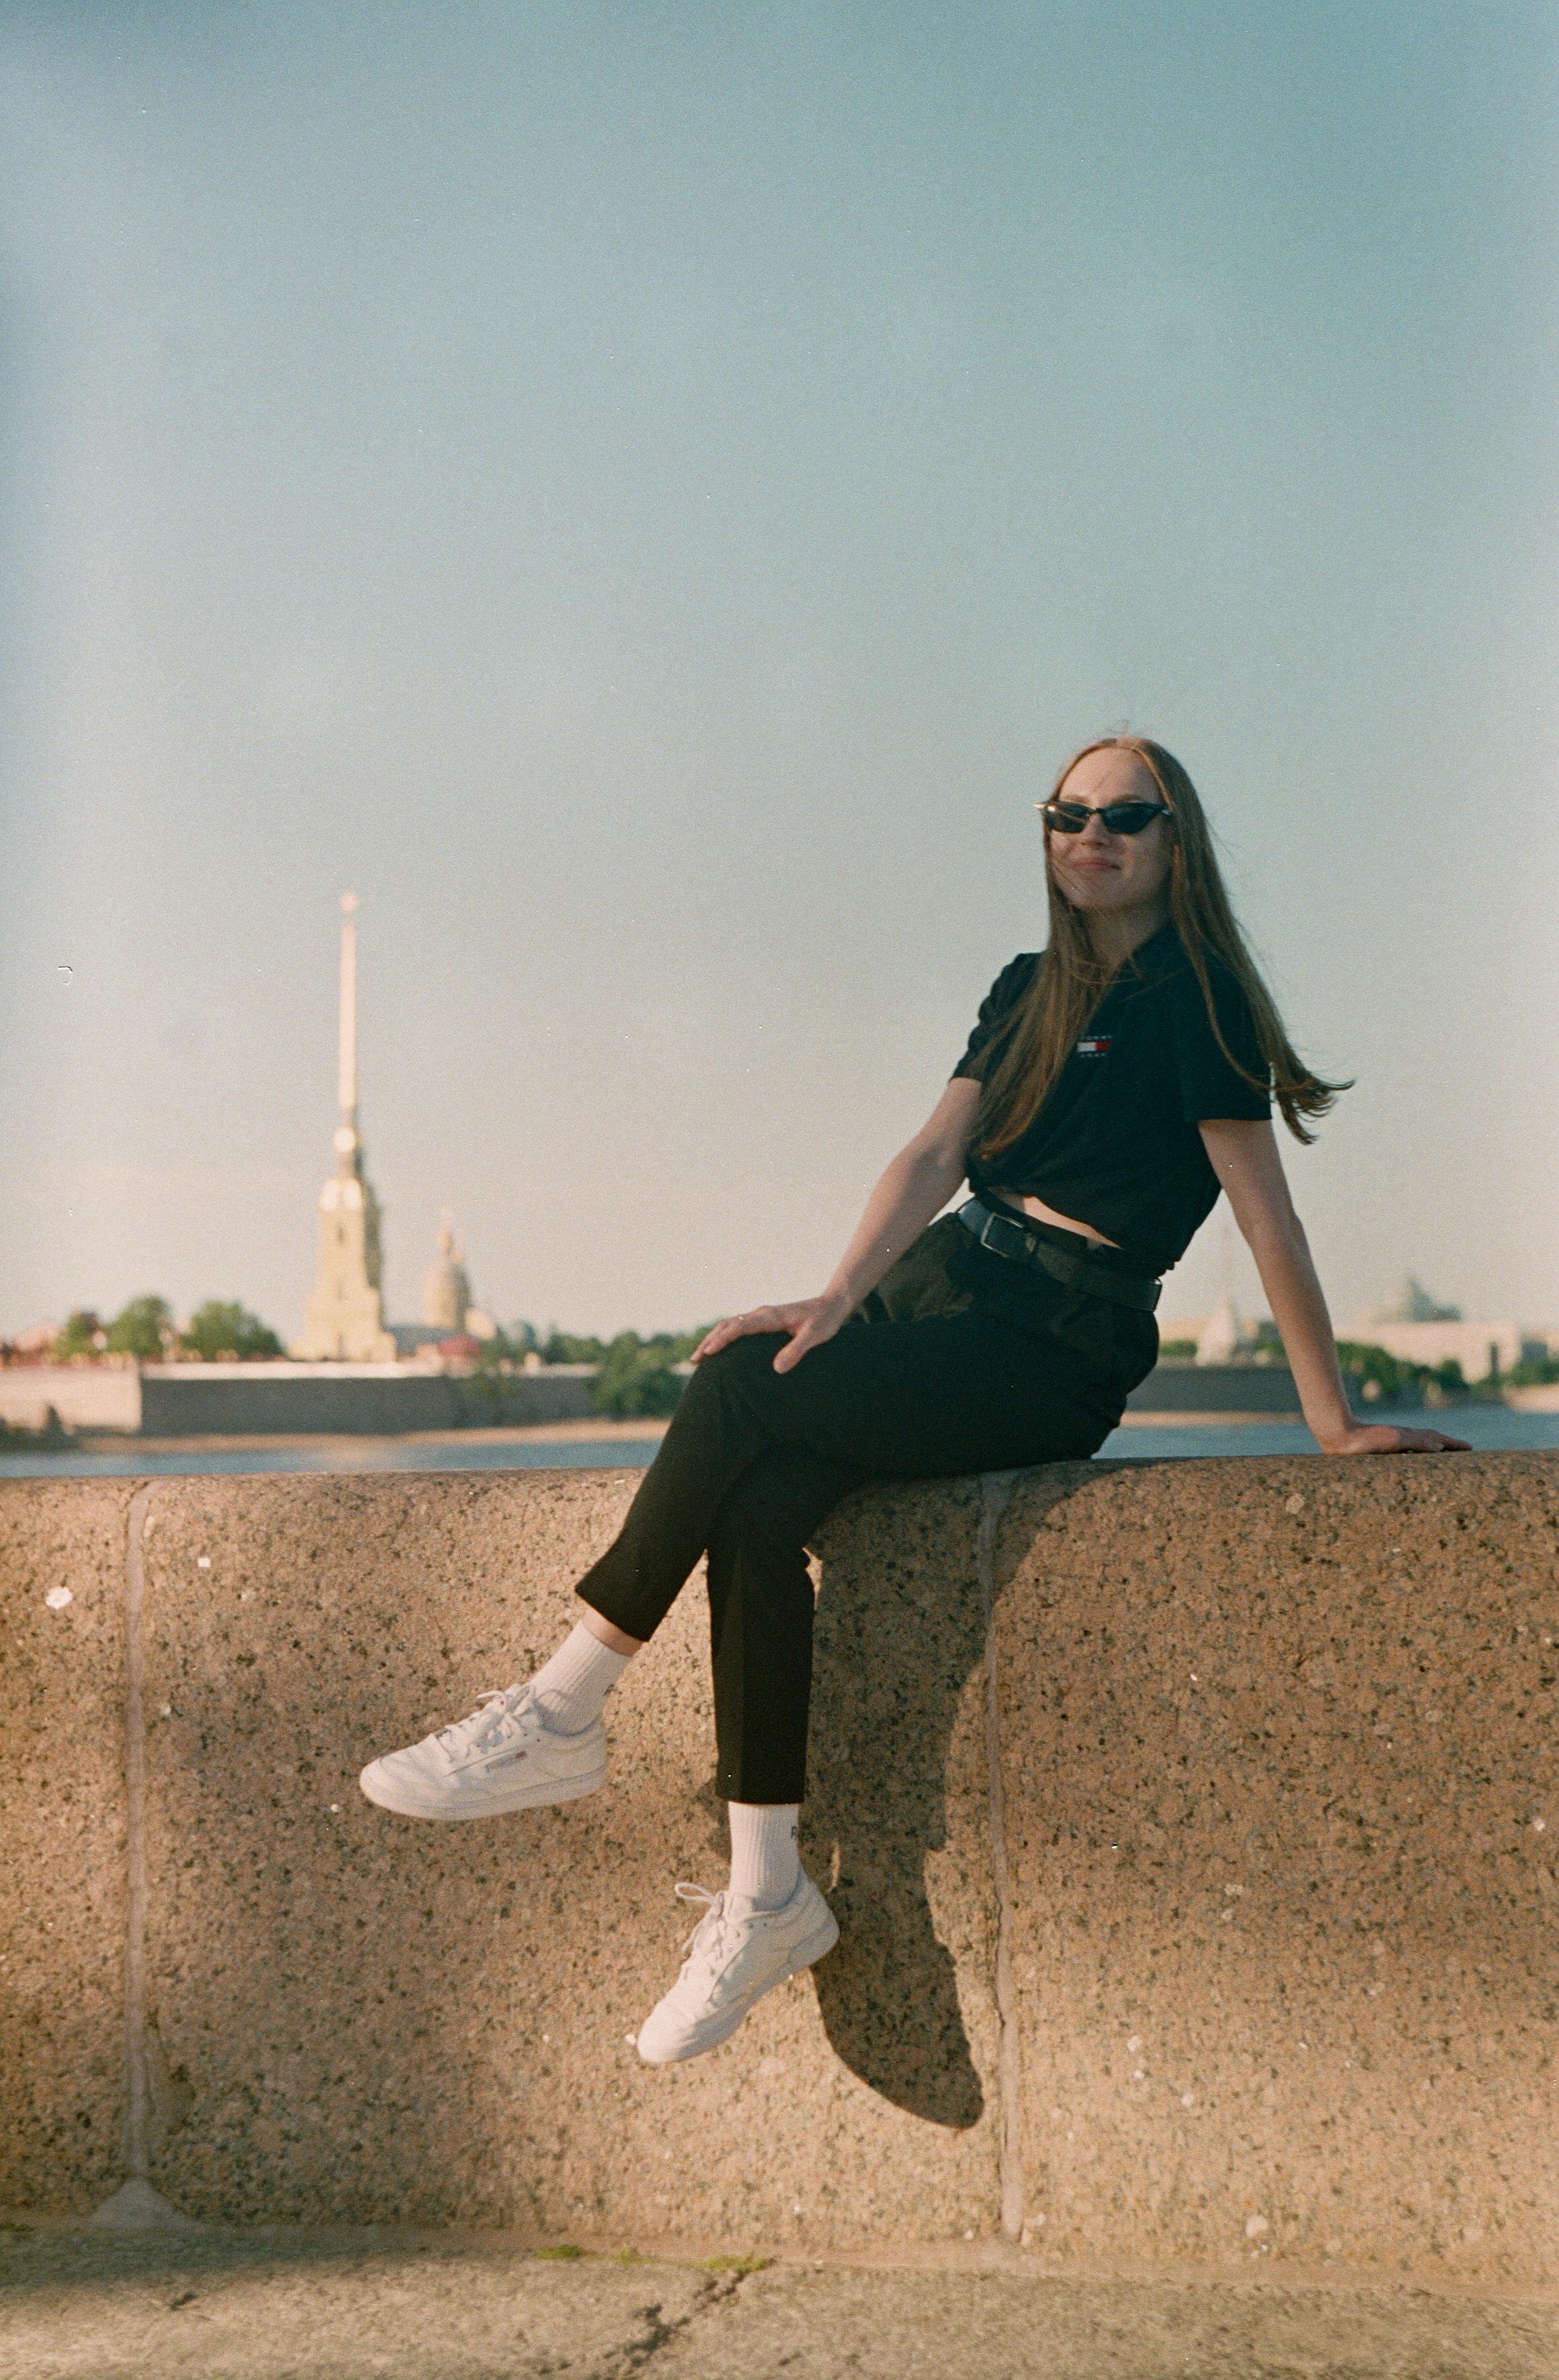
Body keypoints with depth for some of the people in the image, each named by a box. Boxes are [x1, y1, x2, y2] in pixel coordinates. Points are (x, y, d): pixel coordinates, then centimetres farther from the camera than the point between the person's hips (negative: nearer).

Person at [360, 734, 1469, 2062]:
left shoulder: (1194, 995, -2)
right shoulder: (1030, 992, 18)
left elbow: (1267, 1214, -6)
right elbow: (935, 1156, 5)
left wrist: (1333, 1419, -7)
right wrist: (840, 1301, -11)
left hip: (1056, 1355, -6)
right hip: (937, 1293, 6)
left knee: (739, 1392, -26)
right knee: (751, 1519, -21)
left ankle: (561, 1720, -16)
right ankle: (767, 1894, -19)